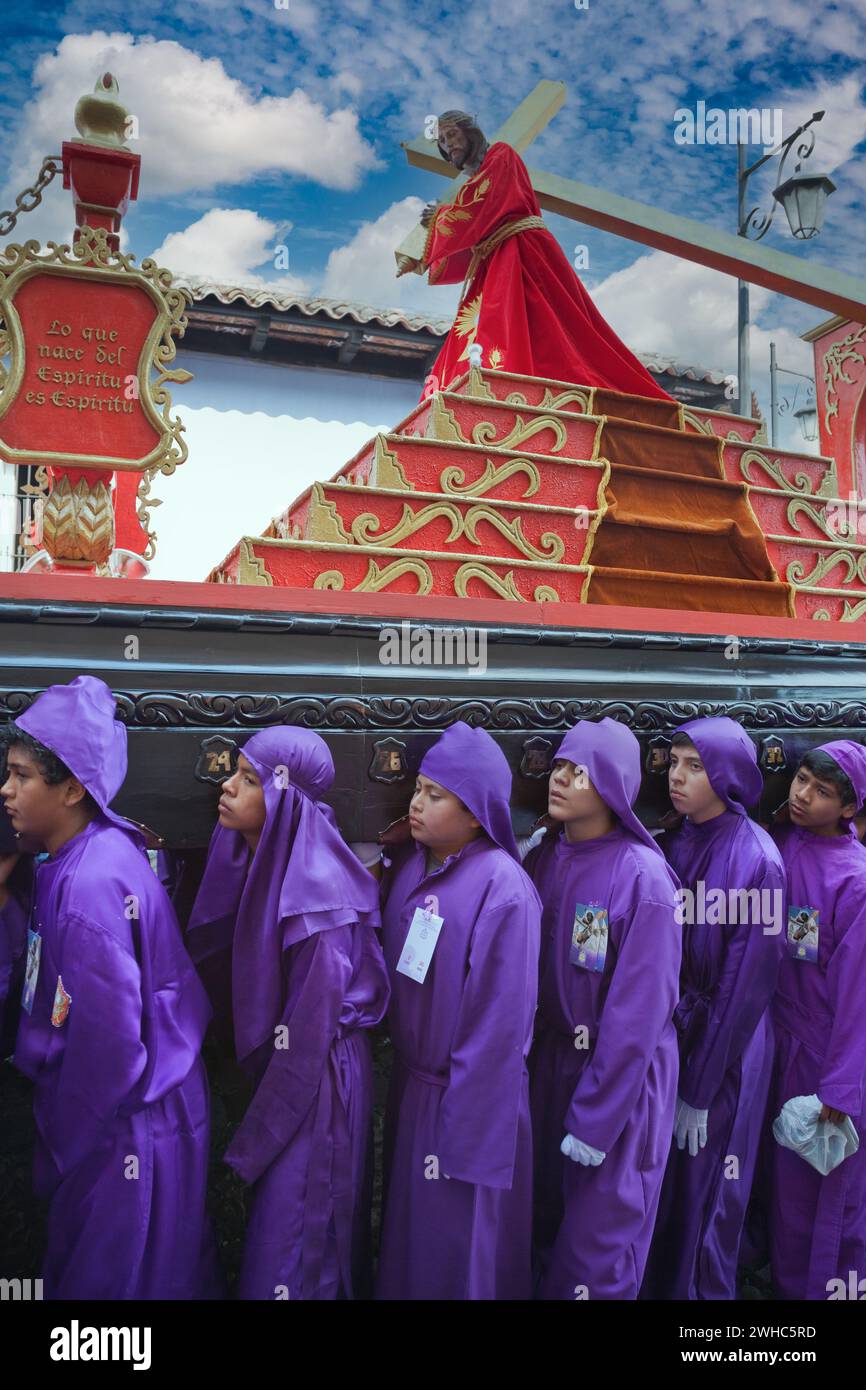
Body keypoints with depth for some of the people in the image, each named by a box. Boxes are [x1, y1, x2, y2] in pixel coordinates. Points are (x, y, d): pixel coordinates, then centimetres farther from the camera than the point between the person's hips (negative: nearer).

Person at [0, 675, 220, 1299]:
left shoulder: (90, 884, -27)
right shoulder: (84, 858, 2)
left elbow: (109, 1041, -25)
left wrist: (63, 1144, -12)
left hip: (125, 1127, -8)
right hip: (136, 1112, 8)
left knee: (106, 1276, 12)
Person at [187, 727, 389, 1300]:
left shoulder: (316, 892, -26)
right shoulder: (261, 864, -2)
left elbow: (313, 1029, -21)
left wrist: (252, 1141, -13)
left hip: (319, 1082, -8)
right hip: (277, 1067, 8)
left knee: (292, 1247, 9)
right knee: (291, 1223, 25)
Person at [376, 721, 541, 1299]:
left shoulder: (502, 888, -22)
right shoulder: (407, 867, 0)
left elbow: (501, 1023, -20)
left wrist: (464, 1133, -16)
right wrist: (408, 1080, 6)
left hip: (469, 1098, -6)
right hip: (410, 1084, 7)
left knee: (459, 1254, 12)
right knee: (409, 1233, 24)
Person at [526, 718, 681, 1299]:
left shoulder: (643, 877, -20)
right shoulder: (544, 858, -1)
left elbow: (638, 1012, -18)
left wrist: (595, 1118, -15)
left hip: (621, 1076, -5)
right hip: (549, 1061, 6)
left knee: (597, 1248, 9)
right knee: (545, 1215, 20)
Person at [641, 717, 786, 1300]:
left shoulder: (757, 861, -17)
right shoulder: (672, 846, 1)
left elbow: (747, 979, -16)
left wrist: (700, 1089, -13)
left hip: (725, 1050, -5)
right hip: (668, 1035, 5)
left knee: (706, 1190, 10)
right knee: (661, 1182, 17)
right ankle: (657, 1283, 38)